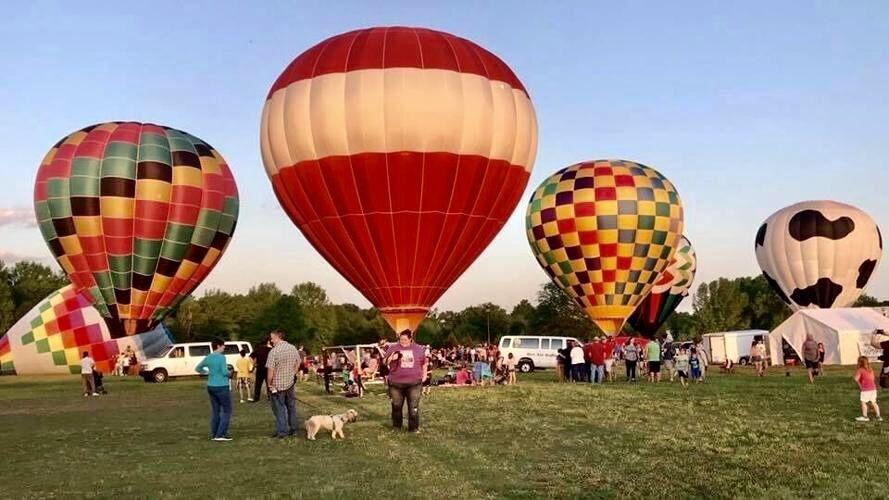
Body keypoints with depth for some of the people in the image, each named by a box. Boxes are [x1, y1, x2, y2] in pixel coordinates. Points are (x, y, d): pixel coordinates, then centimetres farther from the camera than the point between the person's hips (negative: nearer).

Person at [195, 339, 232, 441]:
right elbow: (225, 372, -19)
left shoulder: (208, 358, 7)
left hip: (211, 387, 7)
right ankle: (220, 434, -5)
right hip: (221, 387, -7)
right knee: (226, 410, 1)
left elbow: (197, 368, 17)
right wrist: (229, 373, 2)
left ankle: (213, 434, 15)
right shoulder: (221, 357, -14)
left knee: (215, 411, 14)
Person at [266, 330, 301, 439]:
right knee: (291, 406, 17)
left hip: (277, 385, -6)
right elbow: (298, 364, 11)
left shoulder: (274, 351, -19)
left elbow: (270, 370, -20)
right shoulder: (293, 348, 1)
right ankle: (294, 429, 24)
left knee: (279, 408, 4)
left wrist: (269, 384, -10)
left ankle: (281, 432, 7)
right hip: (290, 383, 6)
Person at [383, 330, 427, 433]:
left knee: (414, 407, -1)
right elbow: (385, 362, 4)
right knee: (396, 405, 10)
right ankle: (396, 426, 24)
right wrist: (391, 358, -15)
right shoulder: (393, 347, 2)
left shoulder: (419, 349, 6)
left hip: (414, 382, 0)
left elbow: (424, 363, 18)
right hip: (396, 382, 0)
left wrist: (424, 375, 12)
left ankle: (414, 428, 5)